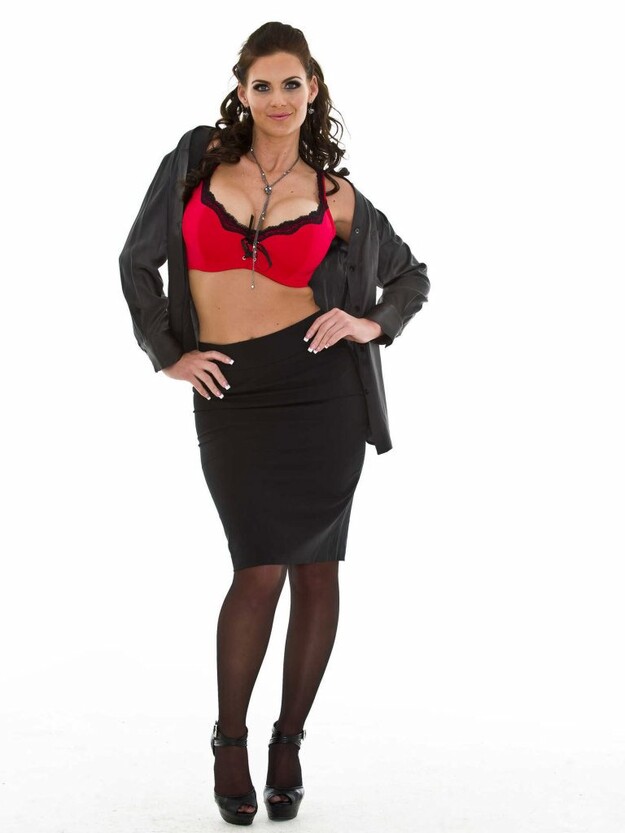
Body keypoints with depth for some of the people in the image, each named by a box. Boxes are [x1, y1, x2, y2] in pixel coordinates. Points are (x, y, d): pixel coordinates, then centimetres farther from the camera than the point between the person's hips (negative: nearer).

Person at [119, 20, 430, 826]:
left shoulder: (332, 191, 5)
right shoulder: (197, 160, 5)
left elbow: (411, 275, 17)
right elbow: (138, 261, 11)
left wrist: (372, 325, -1)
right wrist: (169, 355, 5)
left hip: (322, 388, 1)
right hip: (231, 392, -1)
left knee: (315, 566, 4)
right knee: (261, 570, -8)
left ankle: (289, 741, 20)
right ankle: (229, 742, 12)